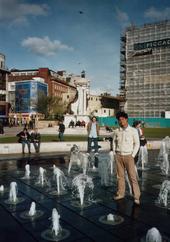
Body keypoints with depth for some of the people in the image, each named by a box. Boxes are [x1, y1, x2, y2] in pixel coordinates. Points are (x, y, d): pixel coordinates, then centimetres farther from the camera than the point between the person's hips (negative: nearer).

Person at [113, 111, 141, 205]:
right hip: (118, 156, 3)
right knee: (120, 176, 10)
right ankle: (120, 193, 21)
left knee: (132, 176, -4)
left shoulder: (133, 131, -6)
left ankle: (136, 197, 1)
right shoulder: (117, 131, 3)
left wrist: (132, 155, -6)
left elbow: (137, 144, -1)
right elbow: (114, 141, 16)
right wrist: (115, 153, 8)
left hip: (128, 156, -3)